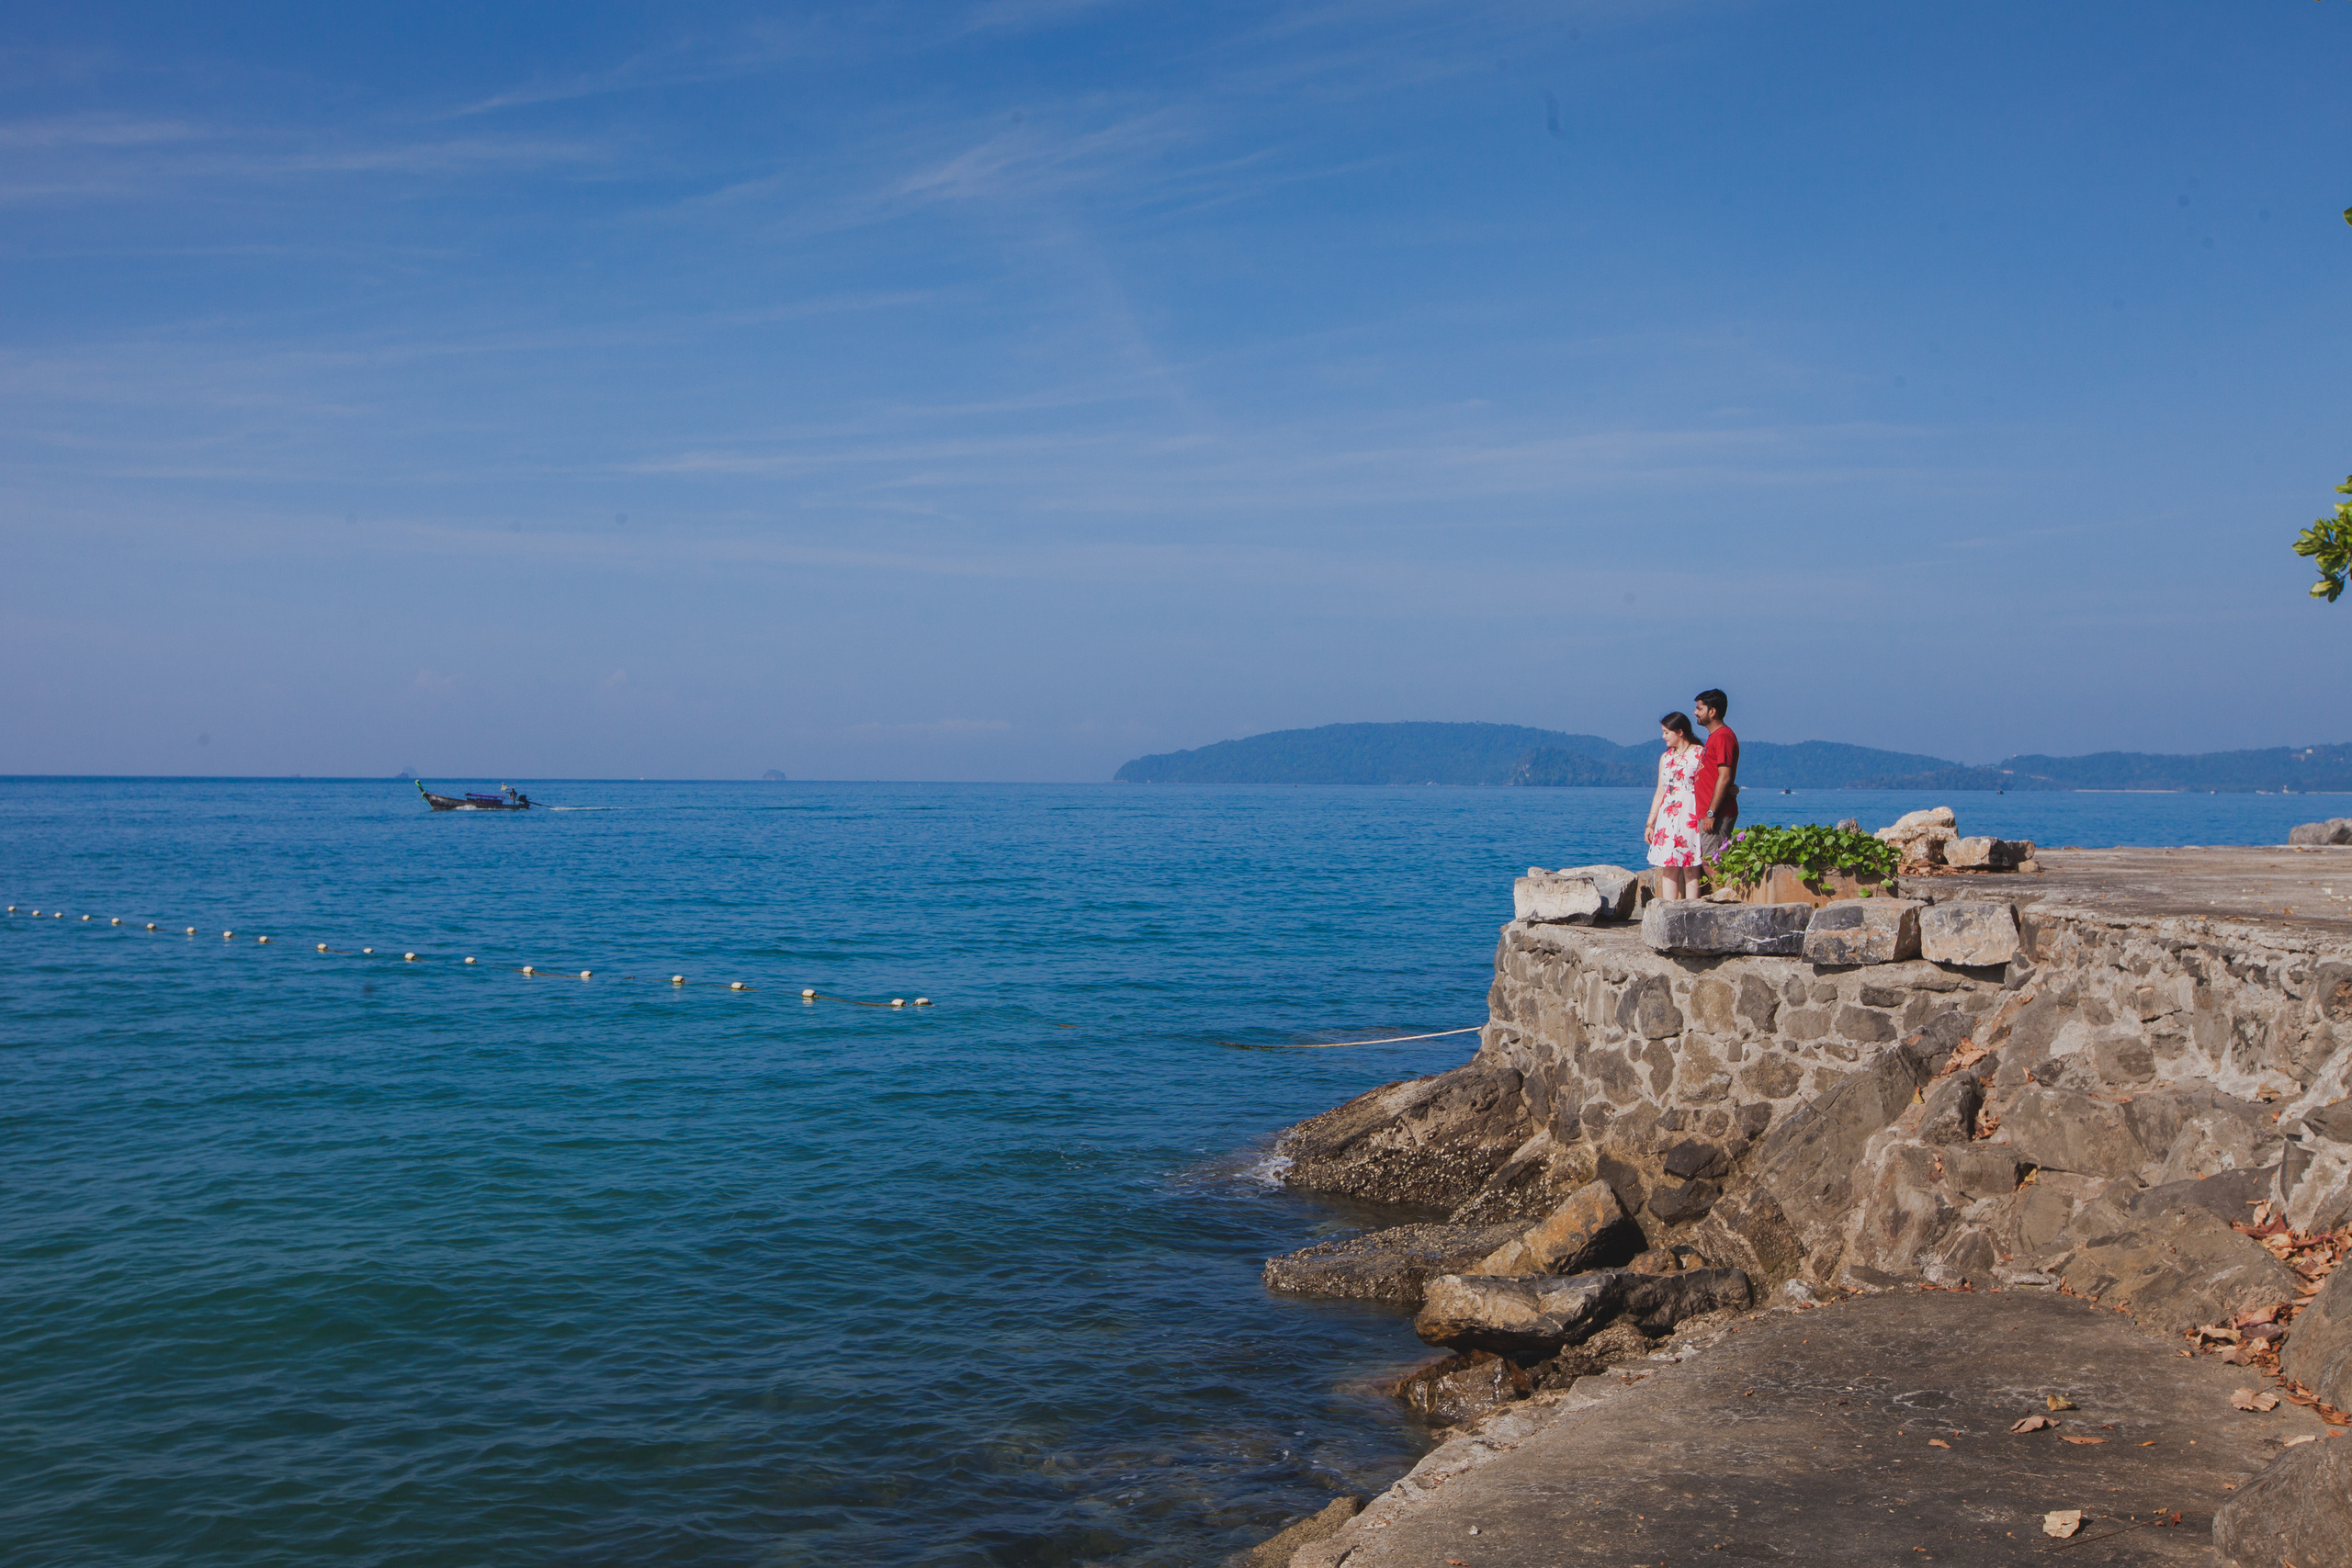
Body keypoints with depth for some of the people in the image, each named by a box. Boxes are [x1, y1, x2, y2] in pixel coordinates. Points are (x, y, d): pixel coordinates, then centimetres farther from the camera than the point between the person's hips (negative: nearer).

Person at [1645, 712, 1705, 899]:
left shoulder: (1699, 754, -1)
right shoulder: (1665, 758, 16)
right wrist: (1650, 823, 14)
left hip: (1690, 815, -6)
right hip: (1667, 818, 6)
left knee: (1690, 869, -5)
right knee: (1667, 869, 1)